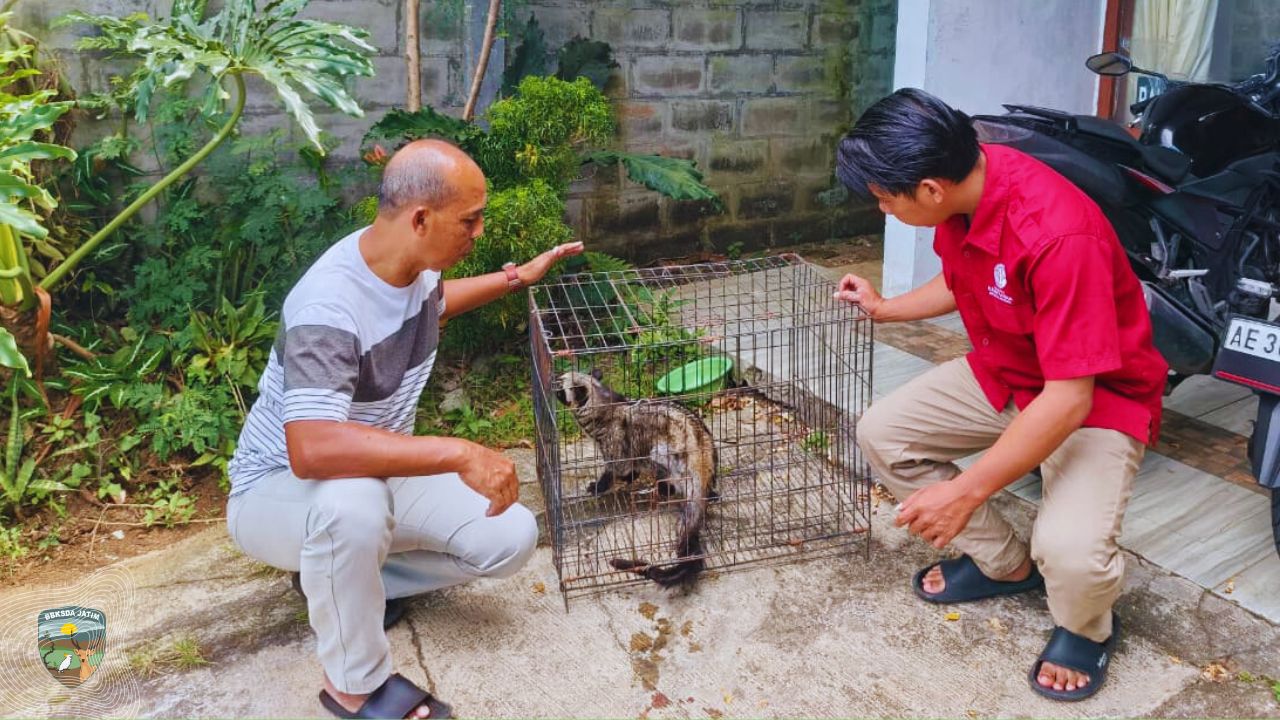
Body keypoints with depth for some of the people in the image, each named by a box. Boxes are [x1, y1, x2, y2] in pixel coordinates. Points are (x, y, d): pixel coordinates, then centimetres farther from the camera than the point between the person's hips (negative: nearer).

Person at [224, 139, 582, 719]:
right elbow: (312, 449, -47)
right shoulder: (329, 309, -34)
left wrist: (516, 279, 19)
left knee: (510, 538, -8)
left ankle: (342, 579, 10)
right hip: (279, 490, -7)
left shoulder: (415, 262, -8)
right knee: (353, 503, -42)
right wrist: (459, 454, -48)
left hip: (376, 473, 7)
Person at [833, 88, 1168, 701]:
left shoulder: (1058, 235, -37)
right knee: (882, 434, -2)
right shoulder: (961, 190, -11)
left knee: (1069, 549, -31)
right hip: (1002, 373, 8)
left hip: (1097, 395, -8)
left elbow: (1068, 399, -35)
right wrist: (884, 309, 17)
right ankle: (1004, 563, 16)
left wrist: (967, 492, -32)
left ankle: (1087, 628, 9)